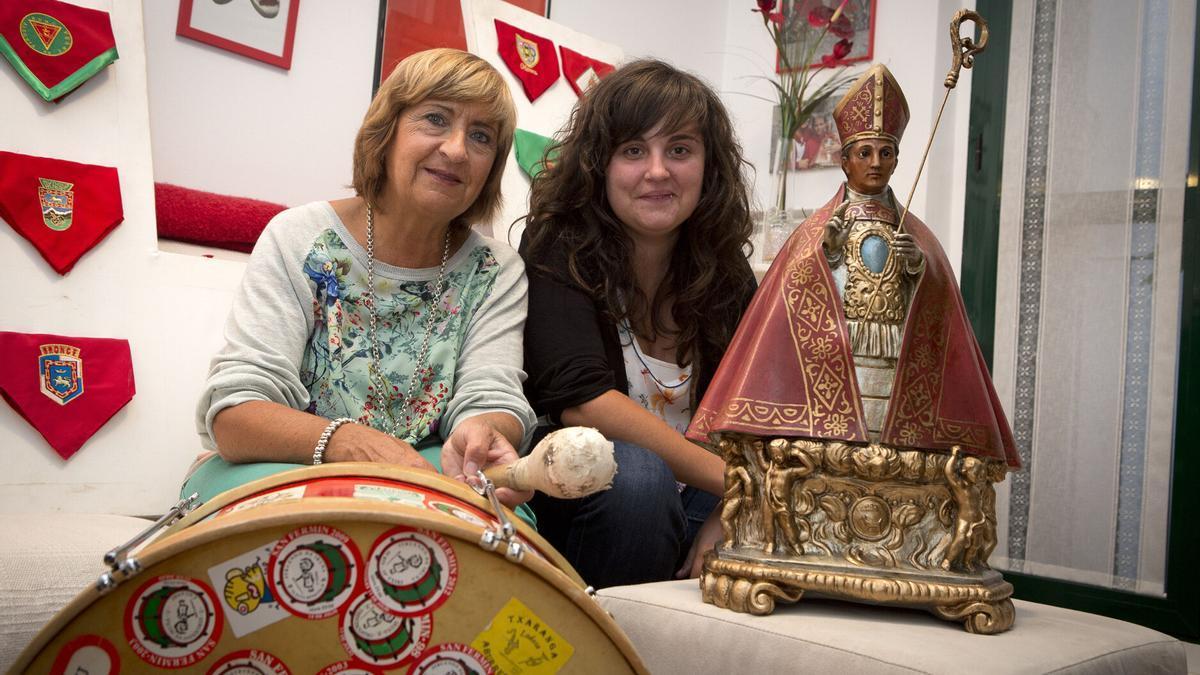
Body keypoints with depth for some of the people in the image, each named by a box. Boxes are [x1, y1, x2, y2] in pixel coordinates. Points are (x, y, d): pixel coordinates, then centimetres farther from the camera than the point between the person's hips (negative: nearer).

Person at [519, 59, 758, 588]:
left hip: (688, 505, 4)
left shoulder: (726, 272, 3)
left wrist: (726, 518, -21)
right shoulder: (558, 249, -11)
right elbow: (581, 400, -24)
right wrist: (735, 481, -27)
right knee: (635, 474, -34)